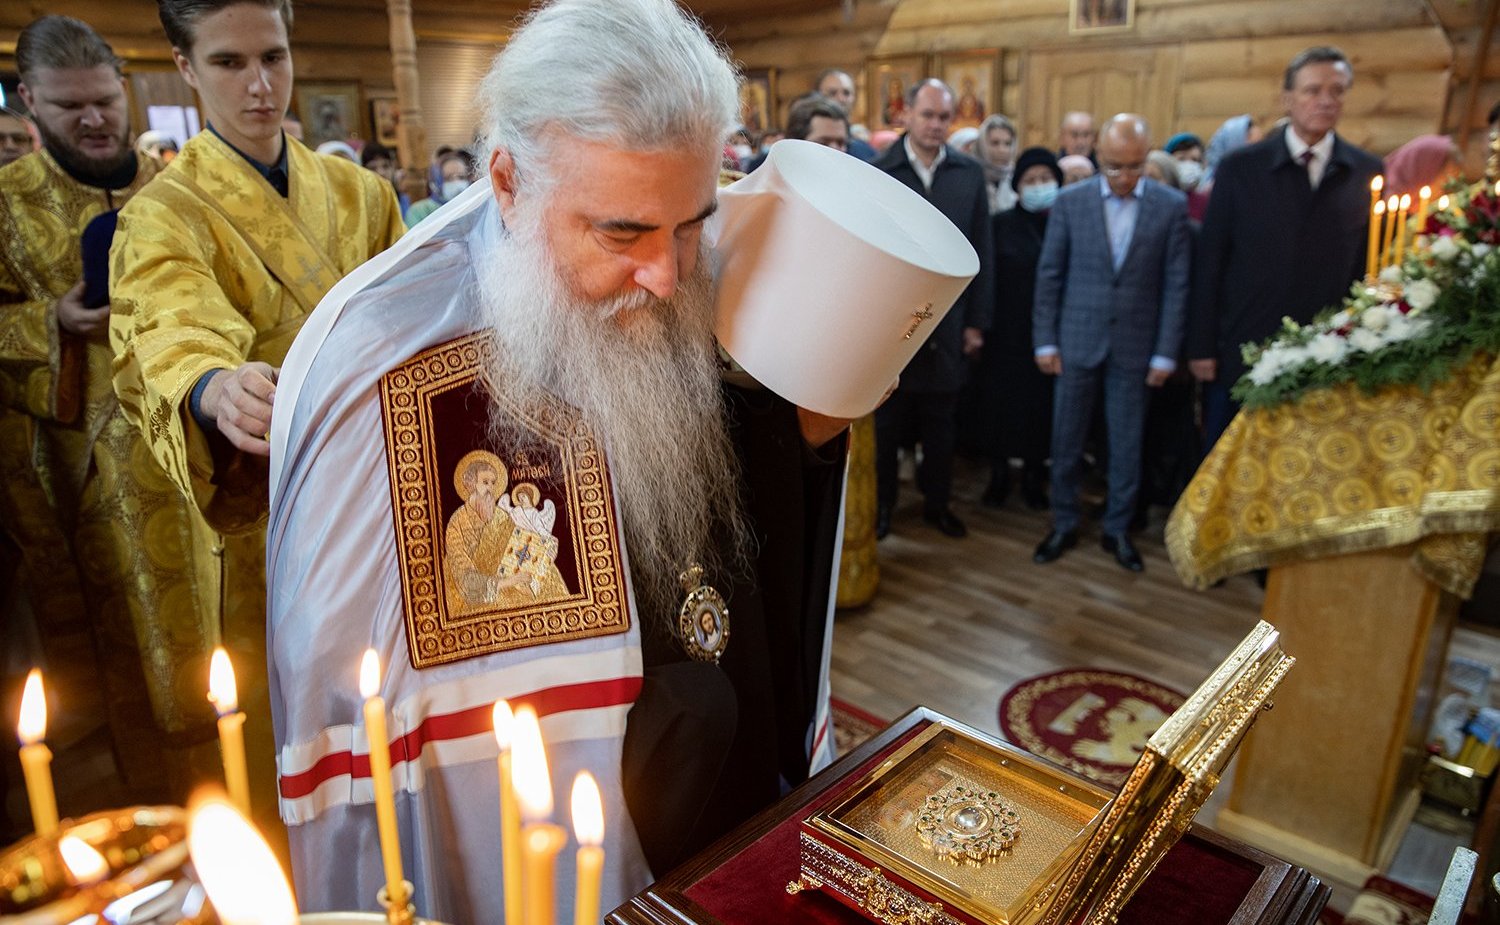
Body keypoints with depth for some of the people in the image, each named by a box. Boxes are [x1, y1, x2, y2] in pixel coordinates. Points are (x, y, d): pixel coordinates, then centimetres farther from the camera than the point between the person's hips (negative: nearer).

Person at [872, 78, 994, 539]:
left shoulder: (970, 173, 3)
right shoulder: (878, 172, -6)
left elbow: (981, 252, 4)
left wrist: (977, 320, 3)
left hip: (947, 322, 2)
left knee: (941, 423, 13)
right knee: (885, 422, 10)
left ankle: (937, 502, 30)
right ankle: (880, 506, 26)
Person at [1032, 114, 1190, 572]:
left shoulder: (1172, 205, -3)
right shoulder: (1070, 200, -2)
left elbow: (1176, 284, -2)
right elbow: (1049, 274, 1)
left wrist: (1166, 353, -5)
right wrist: (1045, 341, -2)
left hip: (1135, 345, 0)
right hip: (1078, 341, 0)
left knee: (1126, 444, 9)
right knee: (1066, 440, 8)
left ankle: (1117, 529, 25)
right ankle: (1064, 525, 24)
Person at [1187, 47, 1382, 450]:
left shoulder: (1367, 173, 4)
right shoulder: (1240, 168, -1)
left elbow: (1370, 265, 5)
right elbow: (1209, 261, -2)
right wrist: (1201, 346, -5)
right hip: (1240, 353, -1)